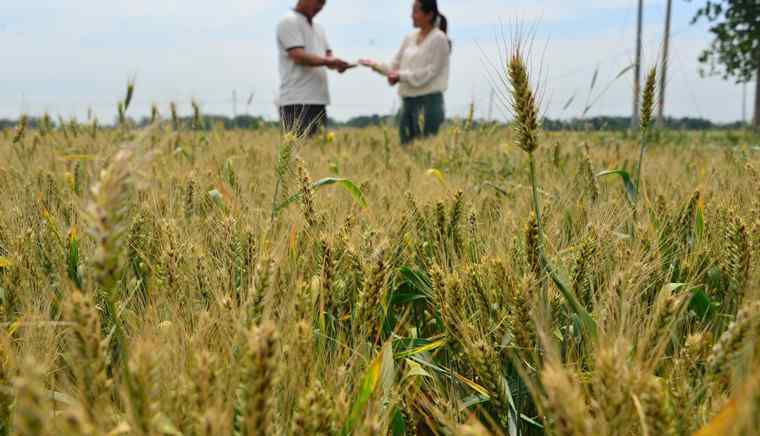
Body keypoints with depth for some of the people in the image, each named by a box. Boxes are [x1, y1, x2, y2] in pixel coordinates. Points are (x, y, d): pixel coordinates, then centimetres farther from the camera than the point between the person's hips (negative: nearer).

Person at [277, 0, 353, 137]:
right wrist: (327, 61, -21)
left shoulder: (318, 28, 21)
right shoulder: (289, 22, -4)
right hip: (296, 102, -8)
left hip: (318, 101, 8)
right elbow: (298, 56, -16)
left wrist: (338, 64, -6)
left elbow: (329, 56, 16)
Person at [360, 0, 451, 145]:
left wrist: (401, 76, -16)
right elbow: (395, 65, 11)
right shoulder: (410, 37, 12)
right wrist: (375, 65, -6)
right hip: (408, 101, 7)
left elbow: (429, 72, -13)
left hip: (429, 101, -7)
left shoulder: (439, 39, -7)